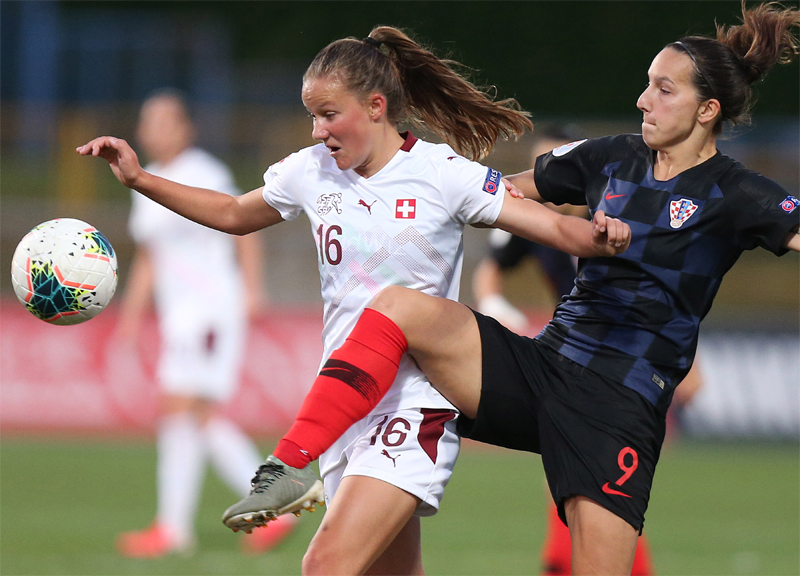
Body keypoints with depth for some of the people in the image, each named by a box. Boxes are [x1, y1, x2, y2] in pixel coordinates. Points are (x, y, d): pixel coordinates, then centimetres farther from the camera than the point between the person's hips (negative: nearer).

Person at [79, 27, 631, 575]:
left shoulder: (442, 174, -9)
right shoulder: (311, 171, 6)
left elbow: (559, 229, -8)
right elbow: (234, 214, 24)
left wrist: (600, 235, -30)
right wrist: (139, 178, 17)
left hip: (416, 403, -6)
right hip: (345, 404, 6)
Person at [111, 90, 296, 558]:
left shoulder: (204, 177, -9)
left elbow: (246, 231, -9)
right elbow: (148, 260, 23)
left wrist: (252, 291, -18)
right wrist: (132, 316, 18)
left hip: (211, 305, -9)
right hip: (180, 314, 9)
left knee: (179, 411, -12)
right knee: (205, 419, 6)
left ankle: (173, 528, -11)